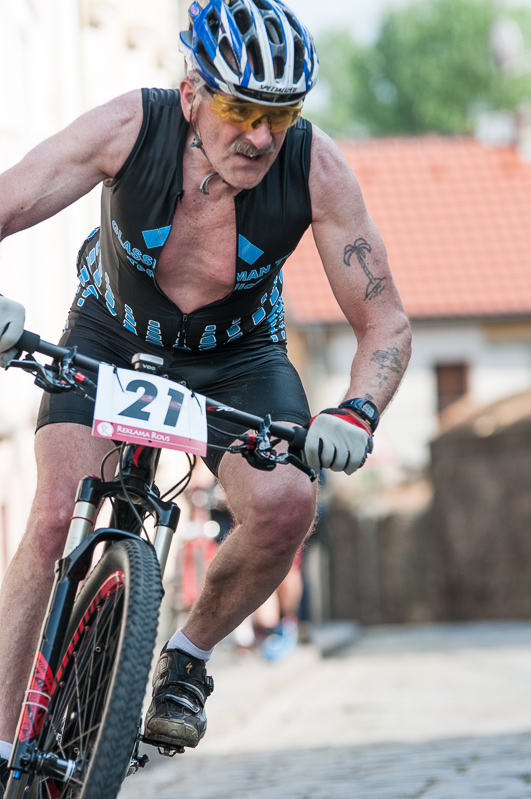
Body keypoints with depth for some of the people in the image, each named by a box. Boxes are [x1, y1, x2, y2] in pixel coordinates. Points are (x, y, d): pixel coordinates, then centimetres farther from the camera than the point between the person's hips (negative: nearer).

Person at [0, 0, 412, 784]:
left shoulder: (315, 167, -27)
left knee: (285, 505, -27)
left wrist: (357, 413, -40)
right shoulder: (129, 127, -30)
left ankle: (188, 656, 0)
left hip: (236, 356, 1)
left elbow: (384, 321, -20)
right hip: (111, 338, -1)